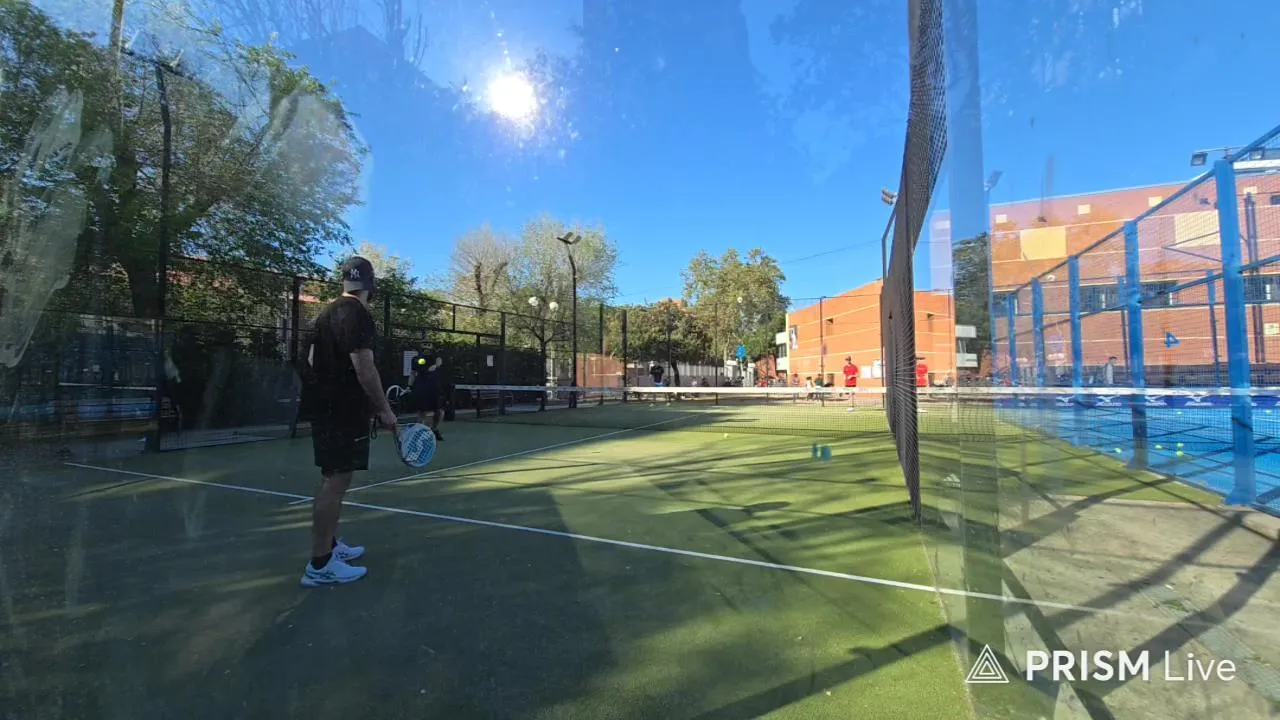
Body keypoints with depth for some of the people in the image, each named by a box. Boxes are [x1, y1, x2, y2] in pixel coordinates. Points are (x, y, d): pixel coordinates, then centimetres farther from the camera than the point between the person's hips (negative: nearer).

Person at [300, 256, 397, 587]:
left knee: (331, 481, 17)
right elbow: (364, 369, -21)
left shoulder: (327, 313, 14)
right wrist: (385, 410, -15)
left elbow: (312, 359, 20)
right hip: (345, 412, -10)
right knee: (336, 482, -5)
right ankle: (320, 565, 1)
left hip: (325, 407, 10)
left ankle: (329, 545, 29)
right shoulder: (357, 314, -16)